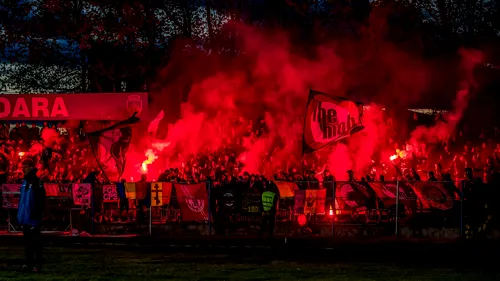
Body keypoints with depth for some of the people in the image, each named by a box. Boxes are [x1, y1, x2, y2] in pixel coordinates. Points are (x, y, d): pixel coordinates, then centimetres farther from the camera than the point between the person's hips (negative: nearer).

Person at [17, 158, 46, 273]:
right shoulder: (25, 181, 14)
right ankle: (29, 262, 18)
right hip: (25, 217, 9)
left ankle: (37, 264, -2)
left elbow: (40, 199, -17)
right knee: (27, 241, 12)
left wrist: (37, 212, -20)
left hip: (33, 217, -9)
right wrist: (20, 214, 19)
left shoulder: (36, 182, -12)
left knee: (35, 241, -5)